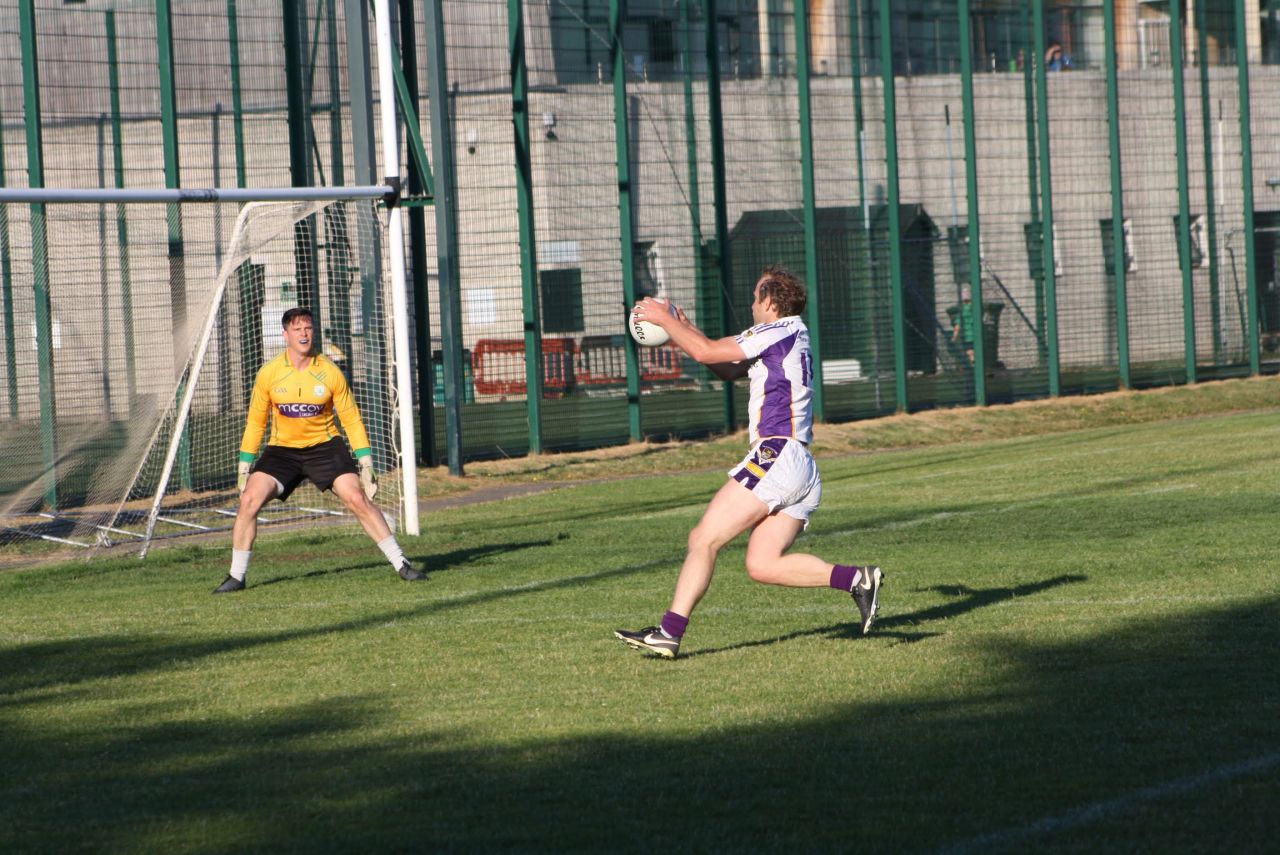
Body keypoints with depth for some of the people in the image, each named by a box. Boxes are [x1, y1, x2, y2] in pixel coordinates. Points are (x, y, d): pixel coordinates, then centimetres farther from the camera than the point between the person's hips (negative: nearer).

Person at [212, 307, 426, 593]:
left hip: (324, 446, -1)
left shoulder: (330, 373, -7)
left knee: (358, 499, -16)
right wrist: (244, 465, 3)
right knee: (249, 499, -17)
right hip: (282, 449, 1)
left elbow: (351, 420, 0)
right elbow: (255, 423, 5)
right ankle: (237, 576, -3)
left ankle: (401, 564, -5)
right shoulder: (268, 374, -6)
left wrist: (366, 463, -4)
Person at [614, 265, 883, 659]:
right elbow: (728, 370, 29)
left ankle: (670, 631, -14)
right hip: (803, 472, 9)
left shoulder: (780, 331, -5)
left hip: (776, 456, -9)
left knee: (703, 539, -8)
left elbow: (707, 352, -10)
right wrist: (683, 326, 21)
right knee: (763, 564, 3)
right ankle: (855, 579, -8)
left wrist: (664, 319, 2)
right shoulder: (793, 338, 24)